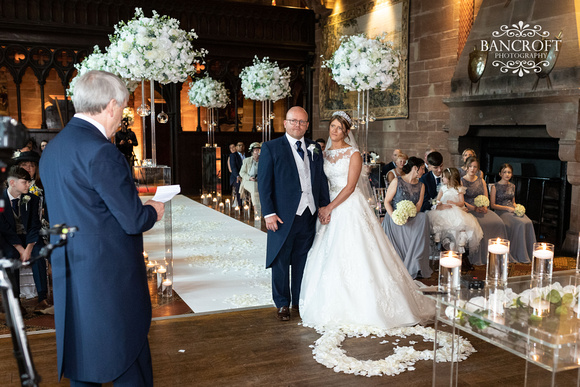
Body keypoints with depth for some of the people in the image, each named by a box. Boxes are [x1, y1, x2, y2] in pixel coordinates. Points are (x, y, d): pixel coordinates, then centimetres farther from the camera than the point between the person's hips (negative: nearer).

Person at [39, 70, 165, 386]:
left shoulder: (52, 149, 8)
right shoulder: (101, 152, -20)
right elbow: (133, 221, -18)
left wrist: (132, 200, 16)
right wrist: (153, 211, 3)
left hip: (70, 280, 9)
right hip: (110, 280, -9)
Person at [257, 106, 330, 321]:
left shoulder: (315, 149, 11)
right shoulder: (271, 148, -2)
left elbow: (322, 180, 13)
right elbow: (264, 182, -6)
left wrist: (324, 205, 1)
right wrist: (269, 213, -12)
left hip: (309, 215, 4)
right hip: (283, 216, -4)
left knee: (303, 261, 14)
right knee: (281, 262, 7)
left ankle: (300, 301, 28)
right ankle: (282, 304, 21)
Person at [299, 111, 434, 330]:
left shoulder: (353, 154, -5)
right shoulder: (324, 153, 12)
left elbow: (350, 187, -11)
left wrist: (330, 207, -15)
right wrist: (321, 206, -5)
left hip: (350, 207, -5)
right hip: (329, 209, 6)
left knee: (353, 255, -7)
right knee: (329, 257, 5)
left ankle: (359, 306, 4)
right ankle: (333, 306, 16)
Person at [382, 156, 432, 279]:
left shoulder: (421, 185, 15)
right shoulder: (397, 181, 1)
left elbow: (418, 206, 5)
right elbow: (387, 201, -1)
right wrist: (394, 217, -17)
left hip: (412, 218, 3)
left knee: (423, 217, -28)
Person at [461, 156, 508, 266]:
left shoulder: (481, 181, 19)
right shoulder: (462, 181, 3)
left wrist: (485, 207, -5)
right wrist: (475, 208, -17)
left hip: (482, 210, 5)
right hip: (468, 210, -5)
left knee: (498, 223, -22)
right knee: (480, 224, -34)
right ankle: (478, 258, -26)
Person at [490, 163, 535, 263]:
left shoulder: (512, 186, 18)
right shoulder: (495, 187, -1)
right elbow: (493, 205, -5)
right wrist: (507, 208, -13)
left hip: (512, 210, 6)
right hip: (501, 211, -6)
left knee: (528, 223, -24)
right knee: (520, 223, -30)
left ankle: (530, 253, -16)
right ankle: (520, 255, -21)